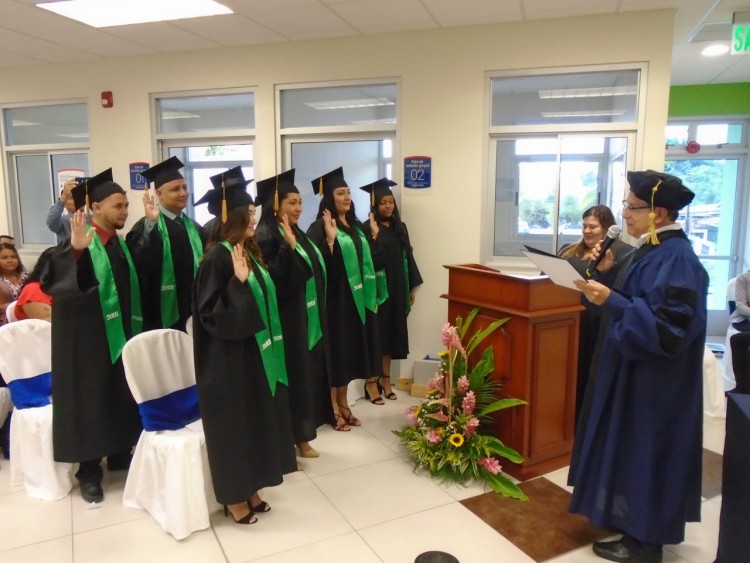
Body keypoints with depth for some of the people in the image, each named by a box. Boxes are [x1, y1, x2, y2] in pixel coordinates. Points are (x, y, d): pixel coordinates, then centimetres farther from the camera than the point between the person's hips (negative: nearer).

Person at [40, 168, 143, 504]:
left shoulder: (121, 244, 9)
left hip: (121, 335, 7)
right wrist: (75, 251, -42)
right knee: (91, 401, 3)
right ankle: (89, 471, 17)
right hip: (88, 338, -7)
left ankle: (120, 455, 31)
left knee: (122, 398, 15)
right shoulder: (78, 244, -13)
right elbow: (51, 282, -30)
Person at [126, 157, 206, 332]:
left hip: (193, 317, 5)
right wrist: (150, 224, -34)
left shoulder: (195, 228, 10)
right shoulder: (146, 227, -7)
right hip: (162, 320, -5)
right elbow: (139, 264, -25)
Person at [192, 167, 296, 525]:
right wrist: (238, 282, -27)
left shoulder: (248, 251, 8)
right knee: (233, 425, 5)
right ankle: (233, 498, 22)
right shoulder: (217, 257, -18)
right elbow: (210, 313, -22)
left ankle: (250, 489, 31)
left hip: (254, 354, 9)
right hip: (229, 359, -9)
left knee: (255, 420, 16)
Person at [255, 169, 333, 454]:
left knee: (306, 376, 14)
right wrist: (288, 247, -31)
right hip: (285, 322, -8)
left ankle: (300, 435, 28)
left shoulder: (296, 233, 11)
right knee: (290, 379, 1)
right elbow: (274, 281, -26)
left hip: (307, 321, 9)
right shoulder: (266, 237, -15)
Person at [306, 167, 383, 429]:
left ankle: (343, 404, 28)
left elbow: (370, 261, 16)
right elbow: (320, 266, -22)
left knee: (349, 351, 14)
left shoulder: (356, 226, 12)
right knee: (335, 351, 2)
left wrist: (374, 236, 9)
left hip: (356, 298, 8)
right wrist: (330, 239, -30)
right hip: (334, 299, -7)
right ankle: (333, 409, 17)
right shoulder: (320, 228, -11)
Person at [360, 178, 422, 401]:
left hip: (397, 290, 6)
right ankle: (372, 380, 11)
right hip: (377, 289, -6)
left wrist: (411, 287, 12)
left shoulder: (400, 227, 11)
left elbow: (407, 257, 13)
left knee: (391, 333, 10)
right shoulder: (369, 229, -8)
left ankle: (385, 378, 19)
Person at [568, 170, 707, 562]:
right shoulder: (652, 249, 7)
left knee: (644, 452, 4)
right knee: (632, 449, 20)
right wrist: (608, 274, -2)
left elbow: (666, 325, -28)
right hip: (635, 368, 10)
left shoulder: (676, 258, -23)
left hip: (653, 380, -10)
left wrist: (611, 302, -33)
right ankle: (637, 523, 37)